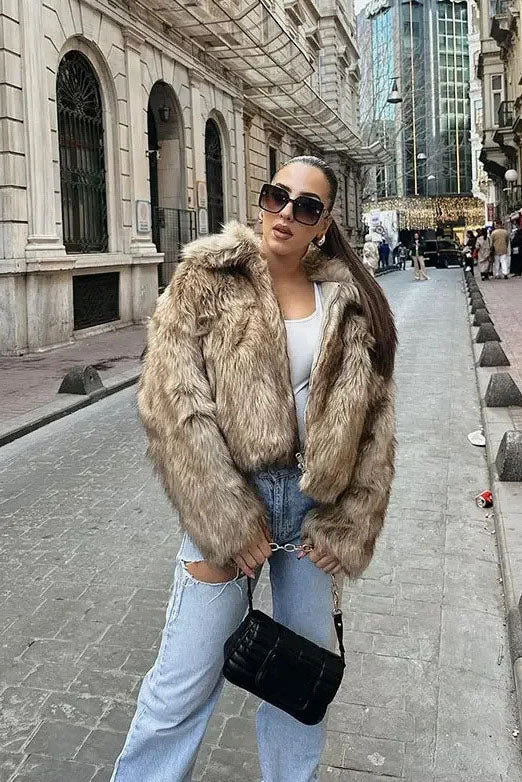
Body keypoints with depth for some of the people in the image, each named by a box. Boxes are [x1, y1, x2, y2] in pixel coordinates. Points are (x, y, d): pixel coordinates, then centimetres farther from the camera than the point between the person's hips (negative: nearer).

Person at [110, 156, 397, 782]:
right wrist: (226, 520, -16)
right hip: (228, 496, -3)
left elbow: (374, 421, 5)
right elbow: (172, 402, -13)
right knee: (187, 680, 3)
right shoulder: (207, 279, -6)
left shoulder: (351, 305, 2)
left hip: (315, 500, 3)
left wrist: (349, 525, 1)